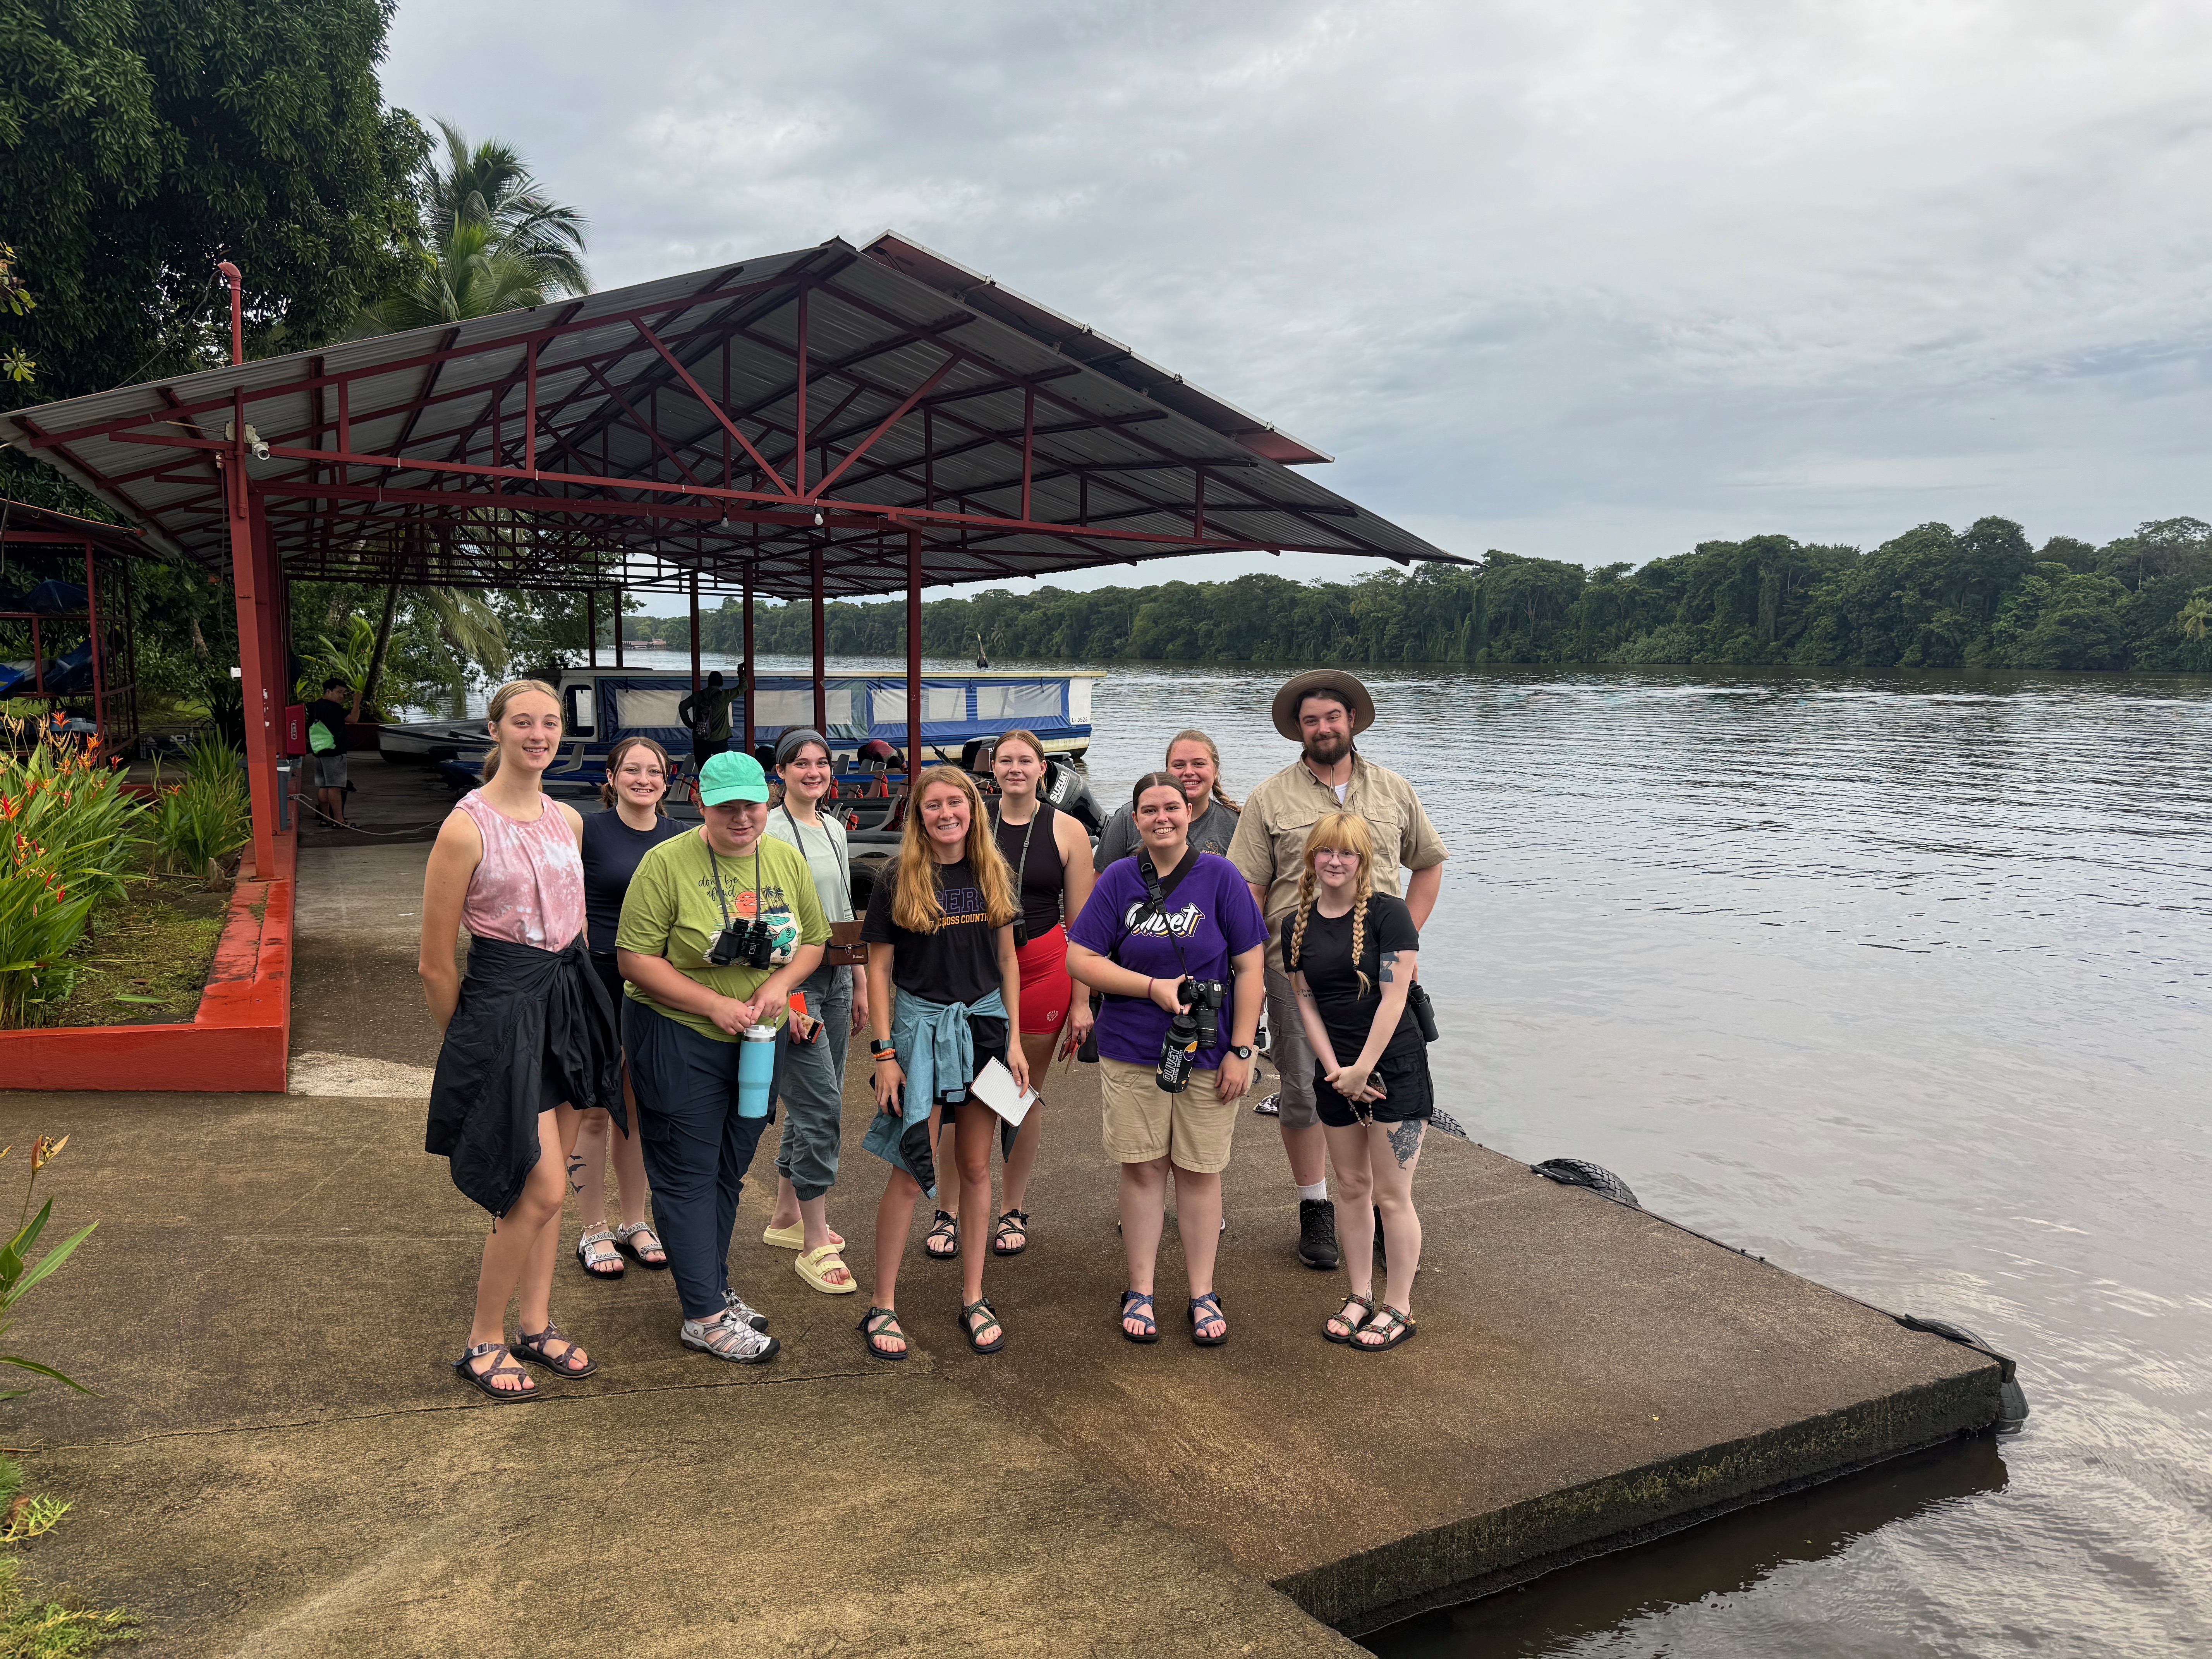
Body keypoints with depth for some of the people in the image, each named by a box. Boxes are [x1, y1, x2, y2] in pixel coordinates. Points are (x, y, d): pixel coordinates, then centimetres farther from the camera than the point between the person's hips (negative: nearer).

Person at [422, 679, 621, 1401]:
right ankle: (483, 1341, 14)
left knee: (546, 1182, 14)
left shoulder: (568, 821, 7)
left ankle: (537, 1325, 28)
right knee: (539, 1191, -5)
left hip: (570, 997, 7)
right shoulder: (466, 828, -14)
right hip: (503, 1008, -6)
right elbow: (436, 964, -8)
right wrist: (466, 1043, 2)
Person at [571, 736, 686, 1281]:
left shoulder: (680, 839, 6)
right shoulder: (589, 831, -7)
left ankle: (635, 1223, 27)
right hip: (599, 980, -4)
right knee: (595, 1112, 4)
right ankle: (594, 1232, 17)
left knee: (642, 1109, 14)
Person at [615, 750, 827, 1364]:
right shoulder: (667, 863, -12)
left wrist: (780, 983, -9)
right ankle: (704, 1317, 9)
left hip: (757, 1041, 6)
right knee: (689, 1176, 1)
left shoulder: (787, 861, 5)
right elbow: (636, 957, -14)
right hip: (678, 1040, -5)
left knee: (728, 1174, 16)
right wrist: (715, 1005, -19)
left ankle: (716, 1290, 31)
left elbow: (813, 940, 12)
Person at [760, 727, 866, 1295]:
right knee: (822, 1105, -10)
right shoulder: (770, 830, -10)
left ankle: (786, 1217, 29)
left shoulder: (834, 828, 14)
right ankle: (815, 1245, -2)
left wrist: (859, 983, 18)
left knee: (812, 1102, 14)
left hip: (834, 978, 8)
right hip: (790, 978, -8)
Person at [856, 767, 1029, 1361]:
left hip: (983, 1024, 4)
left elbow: (1007, 960, 8)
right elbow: (878, 970, -5)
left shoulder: (992, 876, 5)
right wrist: (884, 1053, -9)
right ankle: (883, 1307, 12)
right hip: (921, 1025, -3)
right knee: (910, 1173, -1)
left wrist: (1014, 1039, 3)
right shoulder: (897, 882, -6)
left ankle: (973, 1300, 22)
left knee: (976, 1166, 11)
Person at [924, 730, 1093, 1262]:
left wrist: (1082, 1001, -2)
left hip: (1042, 969, 0)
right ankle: (952, 1210, 16)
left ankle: (1012, 1210, 25)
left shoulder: (1067, 831, 2)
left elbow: (1081, 924, 2)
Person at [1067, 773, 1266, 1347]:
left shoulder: (1220, 877, -4)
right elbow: (1081, 959, -3)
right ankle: (1140, 1292, 21)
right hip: (1132, 1054, 1)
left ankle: (1203, 1295, 22)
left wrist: (1241, 1050, -7)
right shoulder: (1119, 879, 0)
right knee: (1142, 1169, 7)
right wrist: (1154, 987, -14)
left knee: (1200, 1171, 8)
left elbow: (1249, 968, -3)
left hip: (1207, 1054, -1)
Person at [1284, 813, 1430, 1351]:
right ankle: (1360, 1297, 28)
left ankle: (1399, 1307, 15)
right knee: (1353, 1190, 14)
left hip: (1393, 1068, -5)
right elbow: (1307, 1004, 4)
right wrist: (1336, 1071, -7)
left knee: (1391, 1195, 1)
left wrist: (1363, 1069, -15)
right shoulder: (1299, 925, 5)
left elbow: (1393, 998, -14)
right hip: (1335, 1074, 5)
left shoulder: (1387, 913, -10)